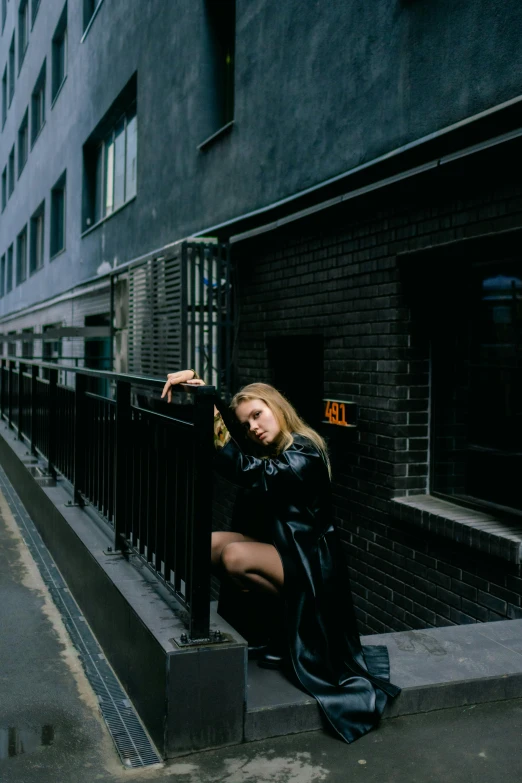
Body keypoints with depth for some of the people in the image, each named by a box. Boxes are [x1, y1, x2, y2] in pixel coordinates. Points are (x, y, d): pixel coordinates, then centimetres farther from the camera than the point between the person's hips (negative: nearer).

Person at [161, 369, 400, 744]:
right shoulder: (266, 450, 6)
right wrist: (195, 384, -17)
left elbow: (250, 474, -33)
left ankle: (292, 628, -4)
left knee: (235, 556, -30)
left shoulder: (305, 453, -19)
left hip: (309, 561, -9)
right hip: (275, 546, 9)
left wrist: (214, 423, -40)